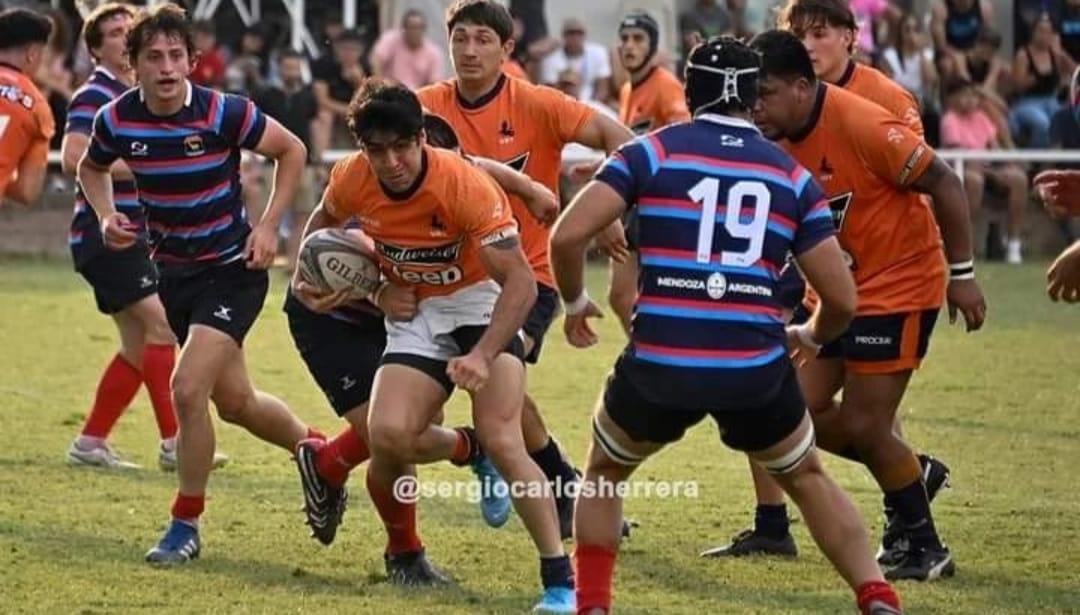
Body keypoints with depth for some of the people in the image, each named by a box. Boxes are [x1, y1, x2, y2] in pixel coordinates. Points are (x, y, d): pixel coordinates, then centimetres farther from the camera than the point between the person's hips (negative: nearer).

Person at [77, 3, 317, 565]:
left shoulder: (223, 113, -20)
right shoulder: (116, 120, -9)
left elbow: (291, 151, -4)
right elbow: (90, 169, 14)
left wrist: (268, 226, -12)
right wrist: (106, 216, -5)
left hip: (233, 267, -5)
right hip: (172, 269, 5)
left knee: (188, 389, -19)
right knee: (234, 401, 13)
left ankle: (185, 525, -4)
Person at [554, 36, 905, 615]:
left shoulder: (651, 152, 5)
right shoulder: (792, 176, 11)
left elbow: (567, 235, -6)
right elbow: (841, 301, 9)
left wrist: (575, 300, 14)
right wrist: (810, 336, 31)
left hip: (658, 367, -1)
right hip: (756, 369, 1)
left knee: (602, 474, 27)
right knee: (808, 479, 27)